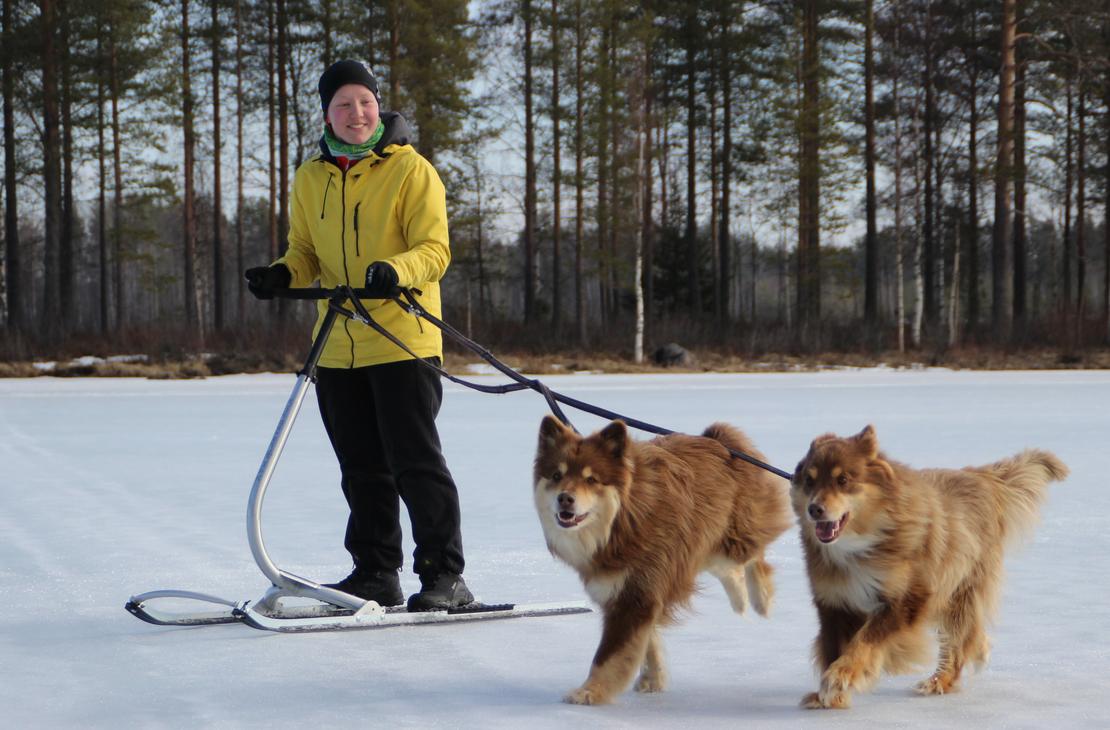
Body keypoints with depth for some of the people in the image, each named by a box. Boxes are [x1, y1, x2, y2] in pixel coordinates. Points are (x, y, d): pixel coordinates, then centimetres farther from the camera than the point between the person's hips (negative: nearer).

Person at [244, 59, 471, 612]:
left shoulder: (410, 169, -4)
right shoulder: (310, 179, 12)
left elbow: (434, 249, -10)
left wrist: (396, 271, -31)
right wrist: (282, 275, -5)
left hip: (402, 342, -5)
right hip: (338, 350, 6)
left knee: (415, 463, -5)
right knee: (362, 472, 12)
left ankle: (444, 576, 1)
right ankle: (375, 574, 22)